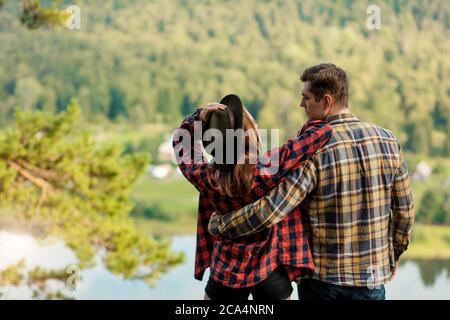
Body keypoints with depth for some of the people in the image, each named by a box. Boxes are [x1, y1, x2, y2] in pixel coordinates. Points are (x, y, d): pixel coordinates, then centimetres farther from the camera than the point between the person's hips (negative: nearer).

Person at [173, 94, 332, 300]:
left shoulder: (206, 178, -13)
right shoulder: (270, 168, -23)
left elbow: (181, 140, 7)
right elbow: (322, 132, -20)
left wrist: (199, 116, -9)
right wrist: (309, 126, 2)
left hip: (226, 274, 2)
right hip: (271, 273, -2)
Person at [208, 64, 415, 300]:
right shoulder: (387, 141, -3)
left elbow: (268, 211, -22)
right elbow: (405, 211, 4)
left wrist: (219, 225, -7)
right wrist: (392, 257, 19)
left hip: (321, 280, -3)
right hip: (372, 278, 3)